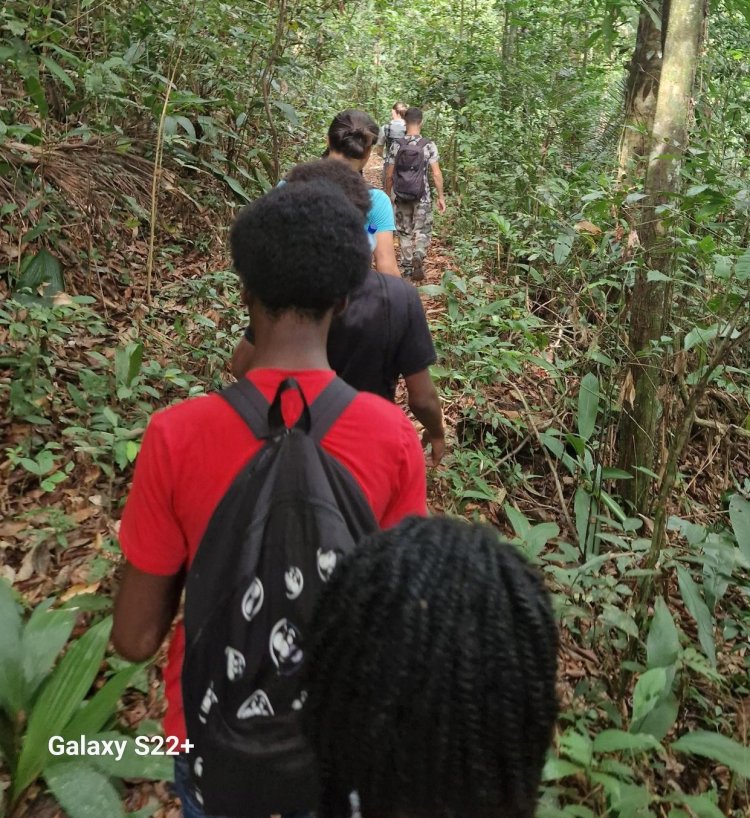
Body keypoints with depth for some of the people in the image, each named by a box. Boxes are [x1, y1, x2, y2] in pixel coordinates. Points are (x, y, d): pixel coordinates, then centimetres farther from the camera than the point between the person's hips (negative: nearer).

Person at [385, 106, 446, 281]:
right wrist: (441, 197, -1)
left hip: (401, 196, 2)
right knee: (423, 231, 9)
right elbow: (436, 174, -9)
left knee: (405, 232, 13)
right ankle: (418, 257, -17)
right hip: (422, 196, -1)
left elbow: (389, 175, -1)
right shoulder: (429, 145, -7)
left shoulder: (396, 145, -3)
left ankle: (407, 268, 16)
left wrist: (388, 195, 12)